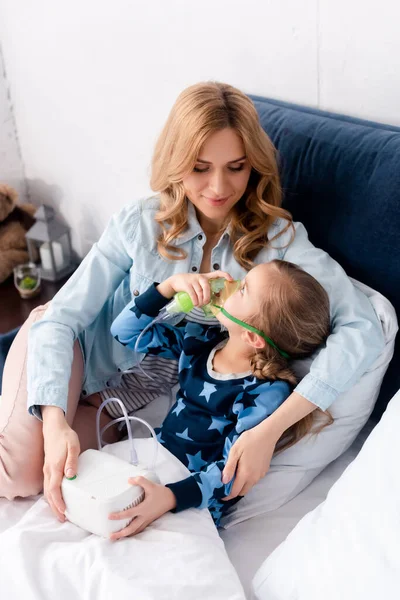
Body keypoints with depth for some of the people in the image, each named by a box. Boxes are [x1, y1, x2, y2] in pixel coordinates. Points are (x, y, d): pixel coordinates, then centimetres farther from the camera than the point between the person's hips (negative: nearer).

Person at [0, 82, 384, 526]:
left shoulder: (278, 239, -15)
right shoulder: (139, 223, -14)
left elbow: (362, 328, -26)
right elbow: (61, 318, -15)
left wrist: (270, 430, -37)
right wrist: (55, 422, -32)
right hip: (83, 369, 0)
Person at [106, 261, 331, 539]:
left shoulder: (267, 393, -19)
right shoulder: (203, 341, -1)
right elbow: (127, 331, 7)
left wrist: (169, 497, -38)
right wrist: (171, 285, -9)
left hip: (190, 498, -6)